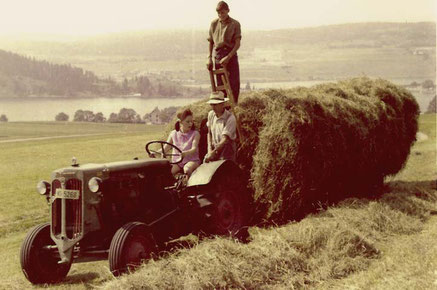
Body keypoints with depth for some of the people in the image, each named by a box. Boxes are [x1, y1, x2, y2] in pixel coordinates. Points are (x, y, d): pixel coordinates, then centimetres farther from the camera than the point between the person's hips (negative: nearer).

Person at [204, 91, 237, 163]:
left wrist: (214, 152, -31)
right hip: (214, 148, 6)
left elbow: (225, 139, -23)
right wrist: (210, 149, 0)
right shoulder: (211, 114, 2)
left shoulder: (230, 118, -18)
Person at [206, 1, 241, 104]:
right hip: (218, 56, 3)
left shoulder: (235, 24, -2)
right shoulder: (214, 24, 7)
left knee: (234, 83, -4)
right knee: (220, 84, 5)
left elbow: (237, 44, -7)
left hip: (231, 56, -2)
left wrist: (228, 57, -17)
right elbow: (211, 42, 14)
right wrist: (209, 58, 4)